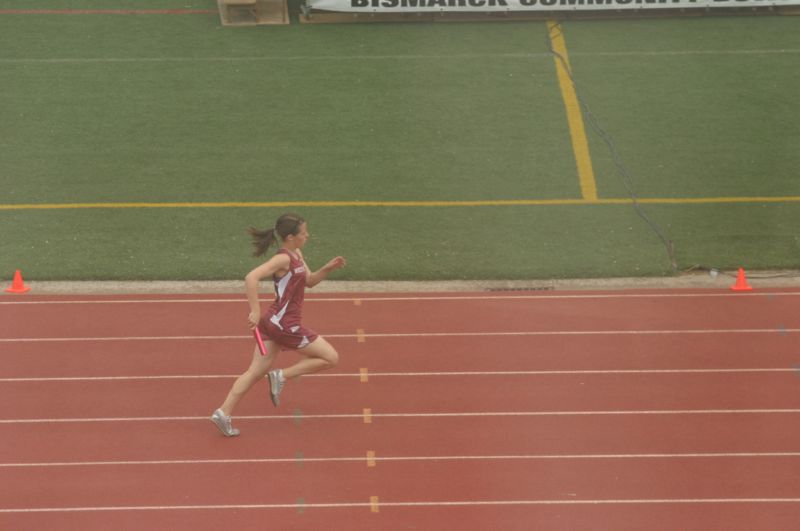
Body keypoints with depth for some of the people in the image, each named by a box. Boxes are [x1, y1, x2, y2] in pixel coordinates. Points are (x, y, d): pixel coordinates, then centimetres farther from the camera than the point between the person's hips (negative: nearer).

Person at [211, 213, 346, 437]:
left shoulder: (296, 254, 11)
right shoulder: (283, 259, -19)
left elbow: (309, 281, 22)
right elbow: (252, 278, -30)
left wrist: (327, 268, 4)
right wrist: (255, 312, -32)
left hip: (273, 322, 9)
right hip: (285, 324, -9)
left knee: (256, 371, 9)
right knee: (331, 357, 1)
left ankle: (223, 413, 7)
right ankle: (281, 377, 2)